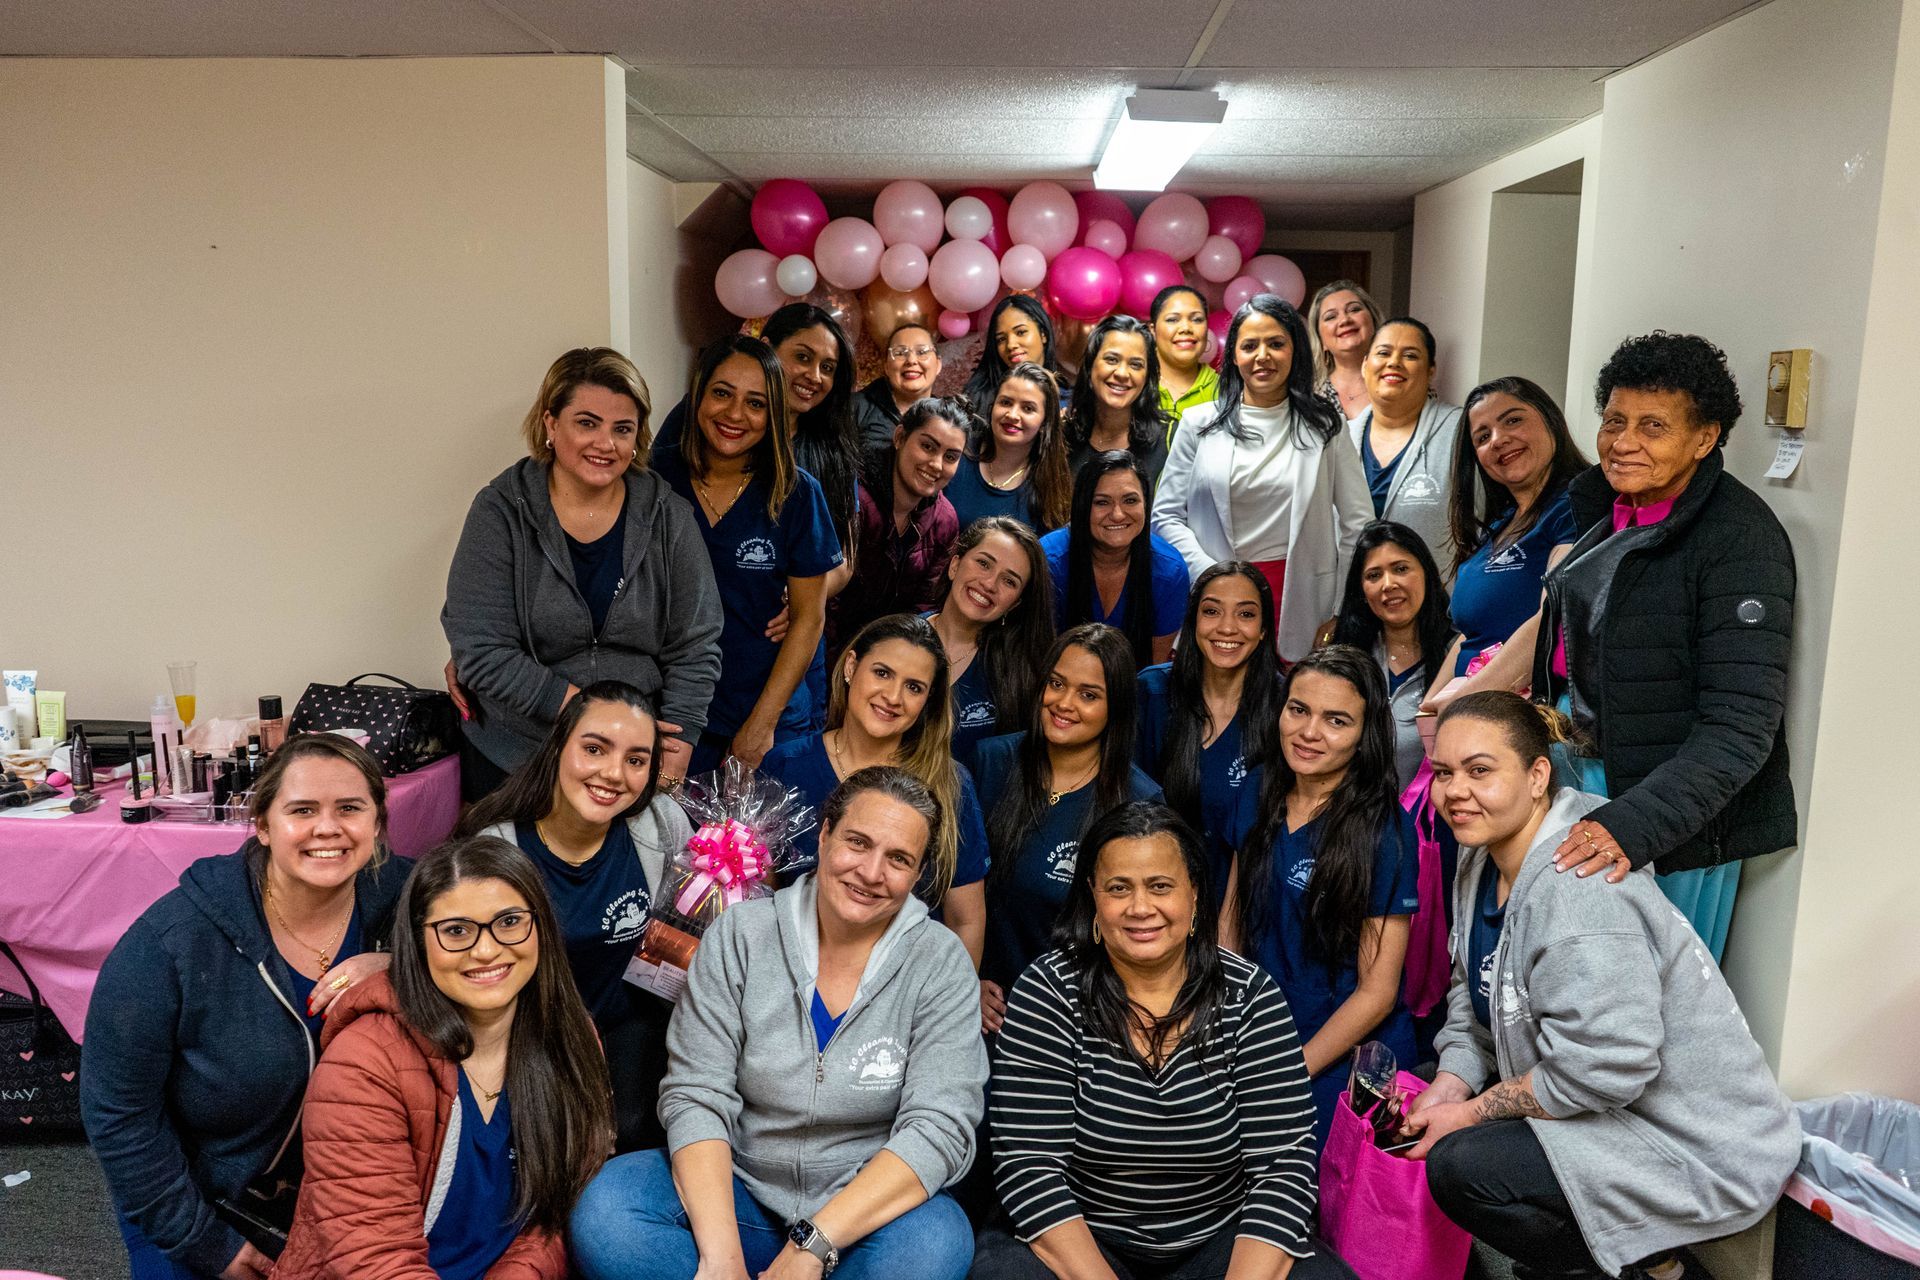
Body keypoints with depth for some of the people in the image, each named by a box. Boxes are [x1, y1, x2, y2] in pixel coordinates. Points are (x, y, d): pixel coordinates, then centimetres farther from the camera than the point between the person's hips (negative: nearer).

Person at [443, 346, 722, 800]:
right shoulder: (500, 511, -9)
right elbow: (482, 651, -15)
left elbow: (695, 650, -5)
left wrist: (670, 772, -13)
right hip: (509, 762, -1)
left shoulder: (669, 517, -4)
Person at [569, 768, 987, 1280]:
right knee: (604, 1210, -24)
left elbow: (938, 1128, -16)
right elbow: (696, 1096, -9)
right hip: (738, 1192, 1)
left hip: (871, 1210, -1)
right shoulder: (739, 934, -5)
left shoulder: (941, 963, -8)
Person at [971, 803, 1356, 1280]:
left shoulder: (1248, 995, -7)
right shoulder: (1049, 991, -11)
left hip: (1220, 1238, 2)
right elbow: (1029, 1162, -16)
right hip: (1079, 1238, -1)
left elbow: (1283, 1166, -11)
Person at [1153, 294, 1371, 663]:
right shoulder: (1199, 424, 5)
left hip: (1298, 599, 0)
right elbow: (1166, 515, 3)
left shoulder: (1322, 426, 5)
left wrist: (1344, 615, 1)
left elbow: (1358, 523, 5)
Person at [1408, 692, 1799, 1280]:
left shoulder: (1578, 887, -28)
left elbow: (1602, 1068, -29)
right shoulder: (1483, 863, 2)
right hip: (1607, 1112, 10)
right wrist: (1443, 1096, -6)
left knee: (1460, 1166, -23)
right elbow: (1474, 1008, 9)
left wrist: (1471, 1113, -18)